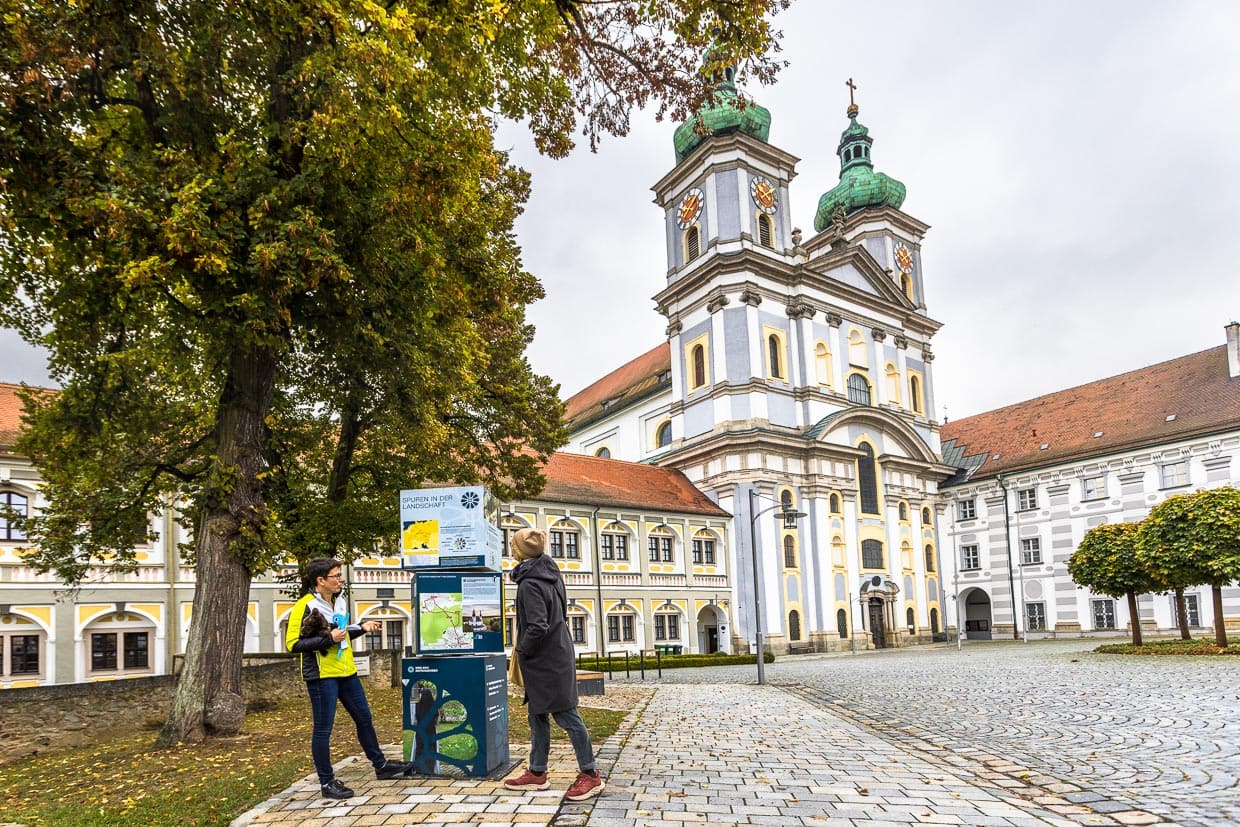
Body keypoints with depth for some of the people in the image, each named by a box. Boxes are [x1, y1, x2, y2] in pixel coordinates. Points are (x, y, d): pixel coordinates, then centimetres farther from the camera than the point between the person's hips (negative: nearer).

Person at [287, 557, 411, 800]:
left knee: (364, 718, 16)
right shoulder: (305, 606, -16)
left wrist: (362, 627, 7)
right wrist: (328, 638, -23)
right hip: (322, 675, -8)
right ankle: (327, 783, 15)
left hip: (347, 672, 8)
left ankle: (381, 766, 30)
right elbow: (293, 644, -18)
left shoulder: (340, 602, 10)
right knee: (323, 729, 2)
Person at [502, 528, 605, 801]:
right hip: (557, 652, 9)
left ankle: (590, 774, 7)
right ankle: (537, 773, 25)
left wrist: (521, 649, -10)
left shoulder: (529, 584, -21)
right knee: (538, 715, 16)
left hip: (544, 659, -9)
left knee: (565, 713, -2)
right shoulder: (551, 572, 6)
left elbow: (537, 628, -27)